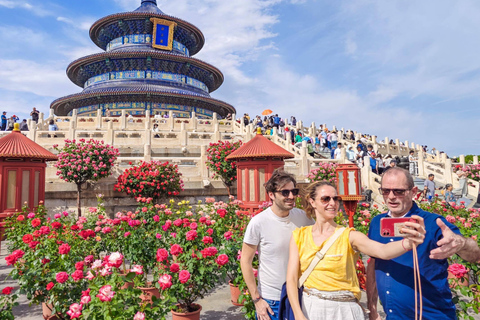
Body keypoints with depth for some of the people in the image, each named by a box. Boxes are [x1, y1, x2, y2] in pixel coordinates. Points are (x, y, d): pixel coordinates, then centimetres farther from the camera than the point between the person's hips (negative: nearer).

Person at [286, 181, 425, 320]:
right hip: (309, 308, 2)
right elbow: (291, 279, -6)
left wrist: (408, 243, -47)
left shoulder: (348, 236, -10)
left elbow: (383, 251, -28)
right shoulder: (299, 236, -4)